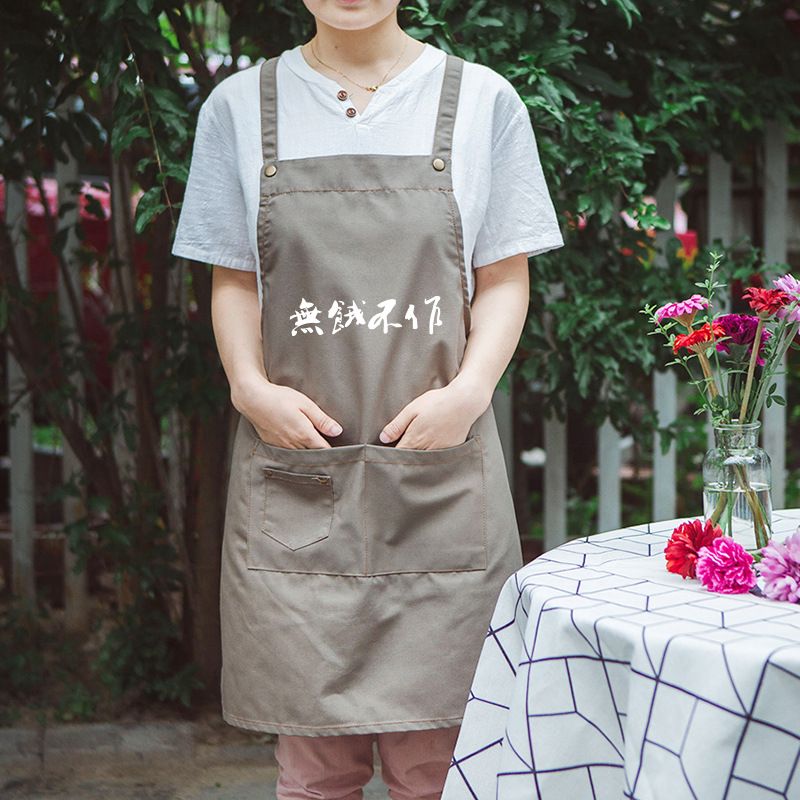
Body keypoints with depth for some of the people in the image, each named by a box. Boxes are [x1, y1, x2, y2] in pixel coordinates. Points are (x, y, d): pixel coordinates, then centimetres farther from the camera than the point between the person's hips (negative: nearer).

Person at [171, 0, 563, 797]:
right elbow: (232, 281, 12)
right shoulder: (239, 105, 9)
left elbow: (505, 278, 7)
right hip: (294, 469, 1)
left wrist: (468, 392, -9)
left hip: (440, 472, 0)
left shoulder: (482, 100, 6)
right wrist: (250, 387, -6)